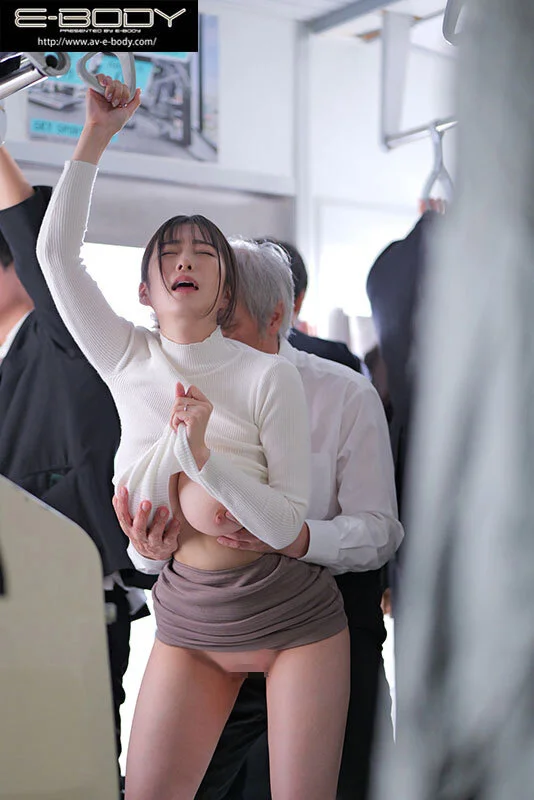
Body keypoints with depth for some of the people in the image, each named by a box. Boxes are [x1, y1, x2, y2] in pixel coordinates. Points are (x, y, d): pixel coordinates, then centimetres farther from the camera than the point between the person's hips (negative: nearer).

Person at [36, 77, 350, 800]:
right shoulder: (128, 361, -2)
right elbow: (56, 249, -9)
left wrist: (202, 454, -28)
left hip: (291, 613, -2)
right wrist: (96, 135, -11)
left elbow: (287, 525, -15)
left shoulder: (269, 376, -12)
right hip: (189, 615, 3)